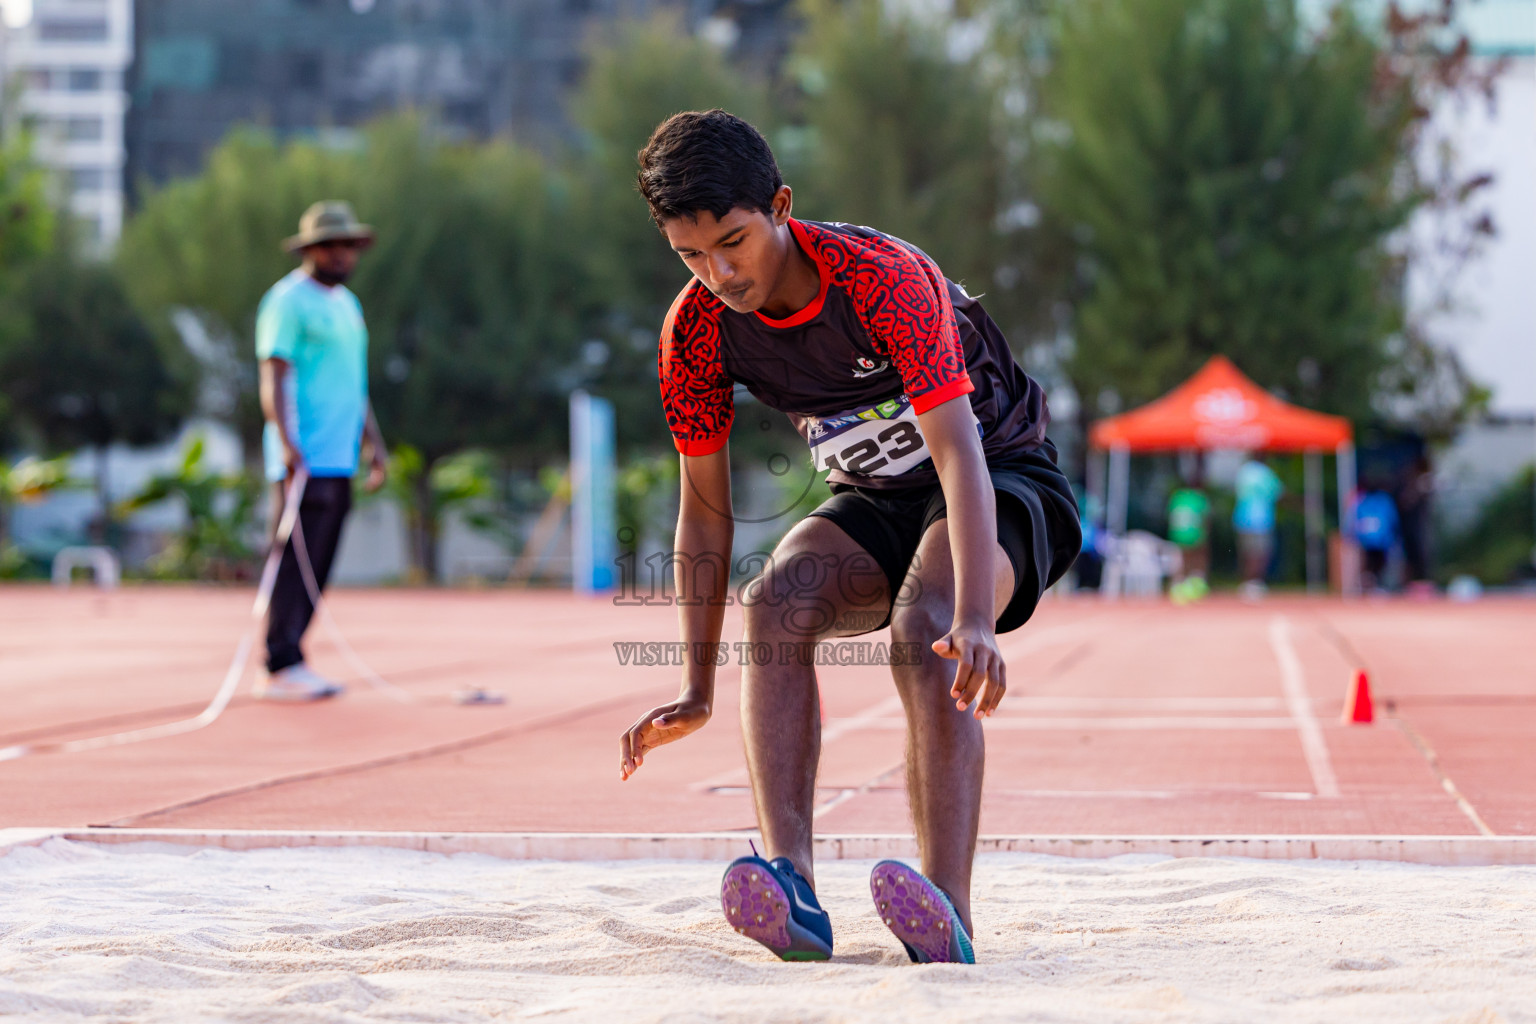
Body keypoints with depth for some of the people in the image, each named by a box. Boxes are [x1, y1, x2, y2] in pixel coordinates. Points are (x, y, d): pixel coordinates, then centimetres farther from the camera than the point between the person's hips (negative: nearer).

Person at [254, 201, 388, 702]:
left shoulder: (347, 303, 21)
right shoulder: (289, 300, -6)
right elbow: (273, 379, -14)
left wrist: (375, 444, 20)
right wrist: (287, 443, -26)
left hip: (339, 459, 9)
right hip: (304, 459, -9)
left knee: (317, 566, 7)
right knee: (295, 563, -10)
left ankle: (291, 662, 11)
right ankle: (280, 668, -9)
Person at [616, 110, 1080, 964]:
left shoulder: (883, 278, -29)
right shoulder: (696, 332, -13)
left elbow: (959, 454, -37)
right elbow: (706, 509, -4)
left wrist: (974, 620, -50)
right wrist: (699, 689, -8)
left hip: (1003, 482, -5)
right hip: (873, 507, 5)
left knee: (924, 625, -36)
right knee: (778, 599, -28)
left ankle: (948, 918, -44)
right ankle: (791, 886, -39)